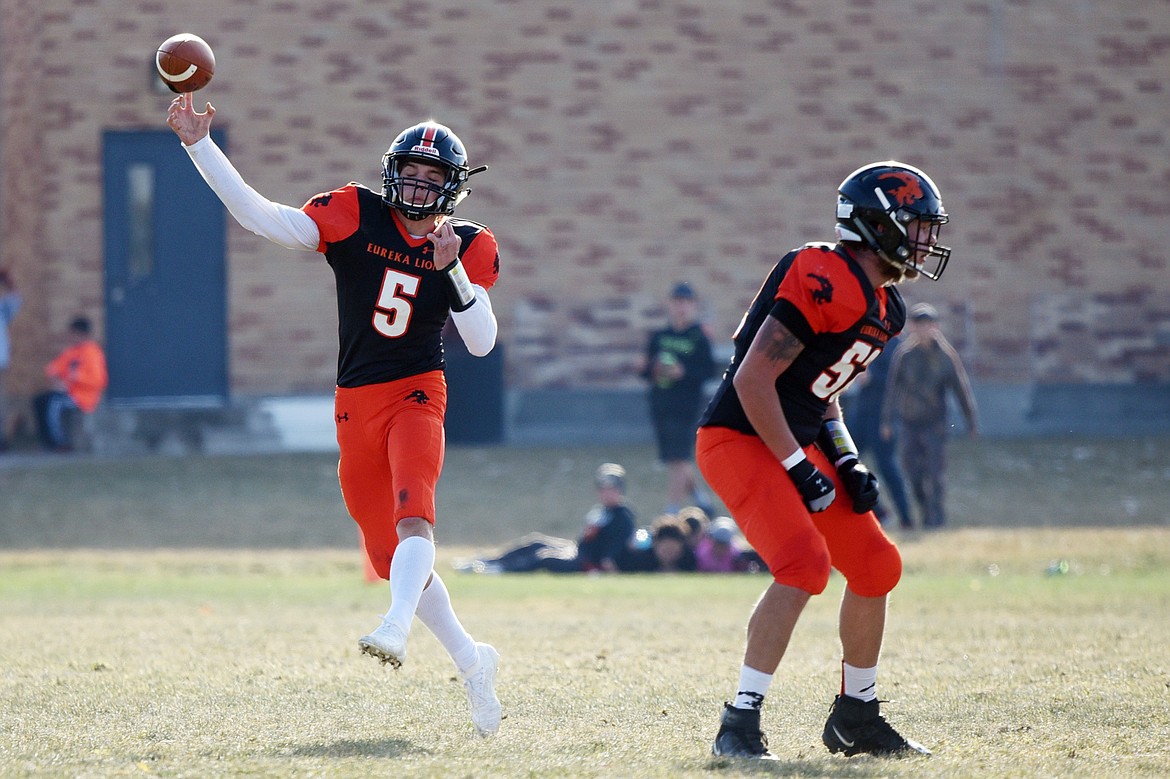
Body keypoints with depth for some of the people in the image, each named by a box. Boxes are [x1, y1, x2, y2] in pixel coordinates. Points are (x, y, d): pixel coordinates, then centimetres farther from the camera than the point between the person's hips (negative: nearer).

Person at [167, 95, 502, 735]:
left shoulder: (468, 248, 2)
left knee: (412, 518, -29)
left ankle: (395, 630, -48)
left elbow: (482, 342, -6)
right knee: (388, 556, 6)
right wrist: (199, 147, -15)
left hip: (416, 395, -2)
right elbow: (264, 219, -6)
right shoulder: (355, 216, 2)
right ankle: (471, 663, 20)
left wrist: (452, 269, -19)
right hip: (356, 405, 2)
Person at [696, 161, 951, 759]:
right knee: (804, 563, -26)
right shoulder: (822, 279, -21)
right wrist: (798, 468, -20)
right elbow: (753, 380, -23)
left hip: (797, 444, 10)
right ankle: (740, 725, -23)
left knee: (876, 566, 10)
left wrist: (846, 462, 8)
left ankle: (855, 719, 26)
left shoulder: (883, 306, 11)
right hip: (739, 440, -10)